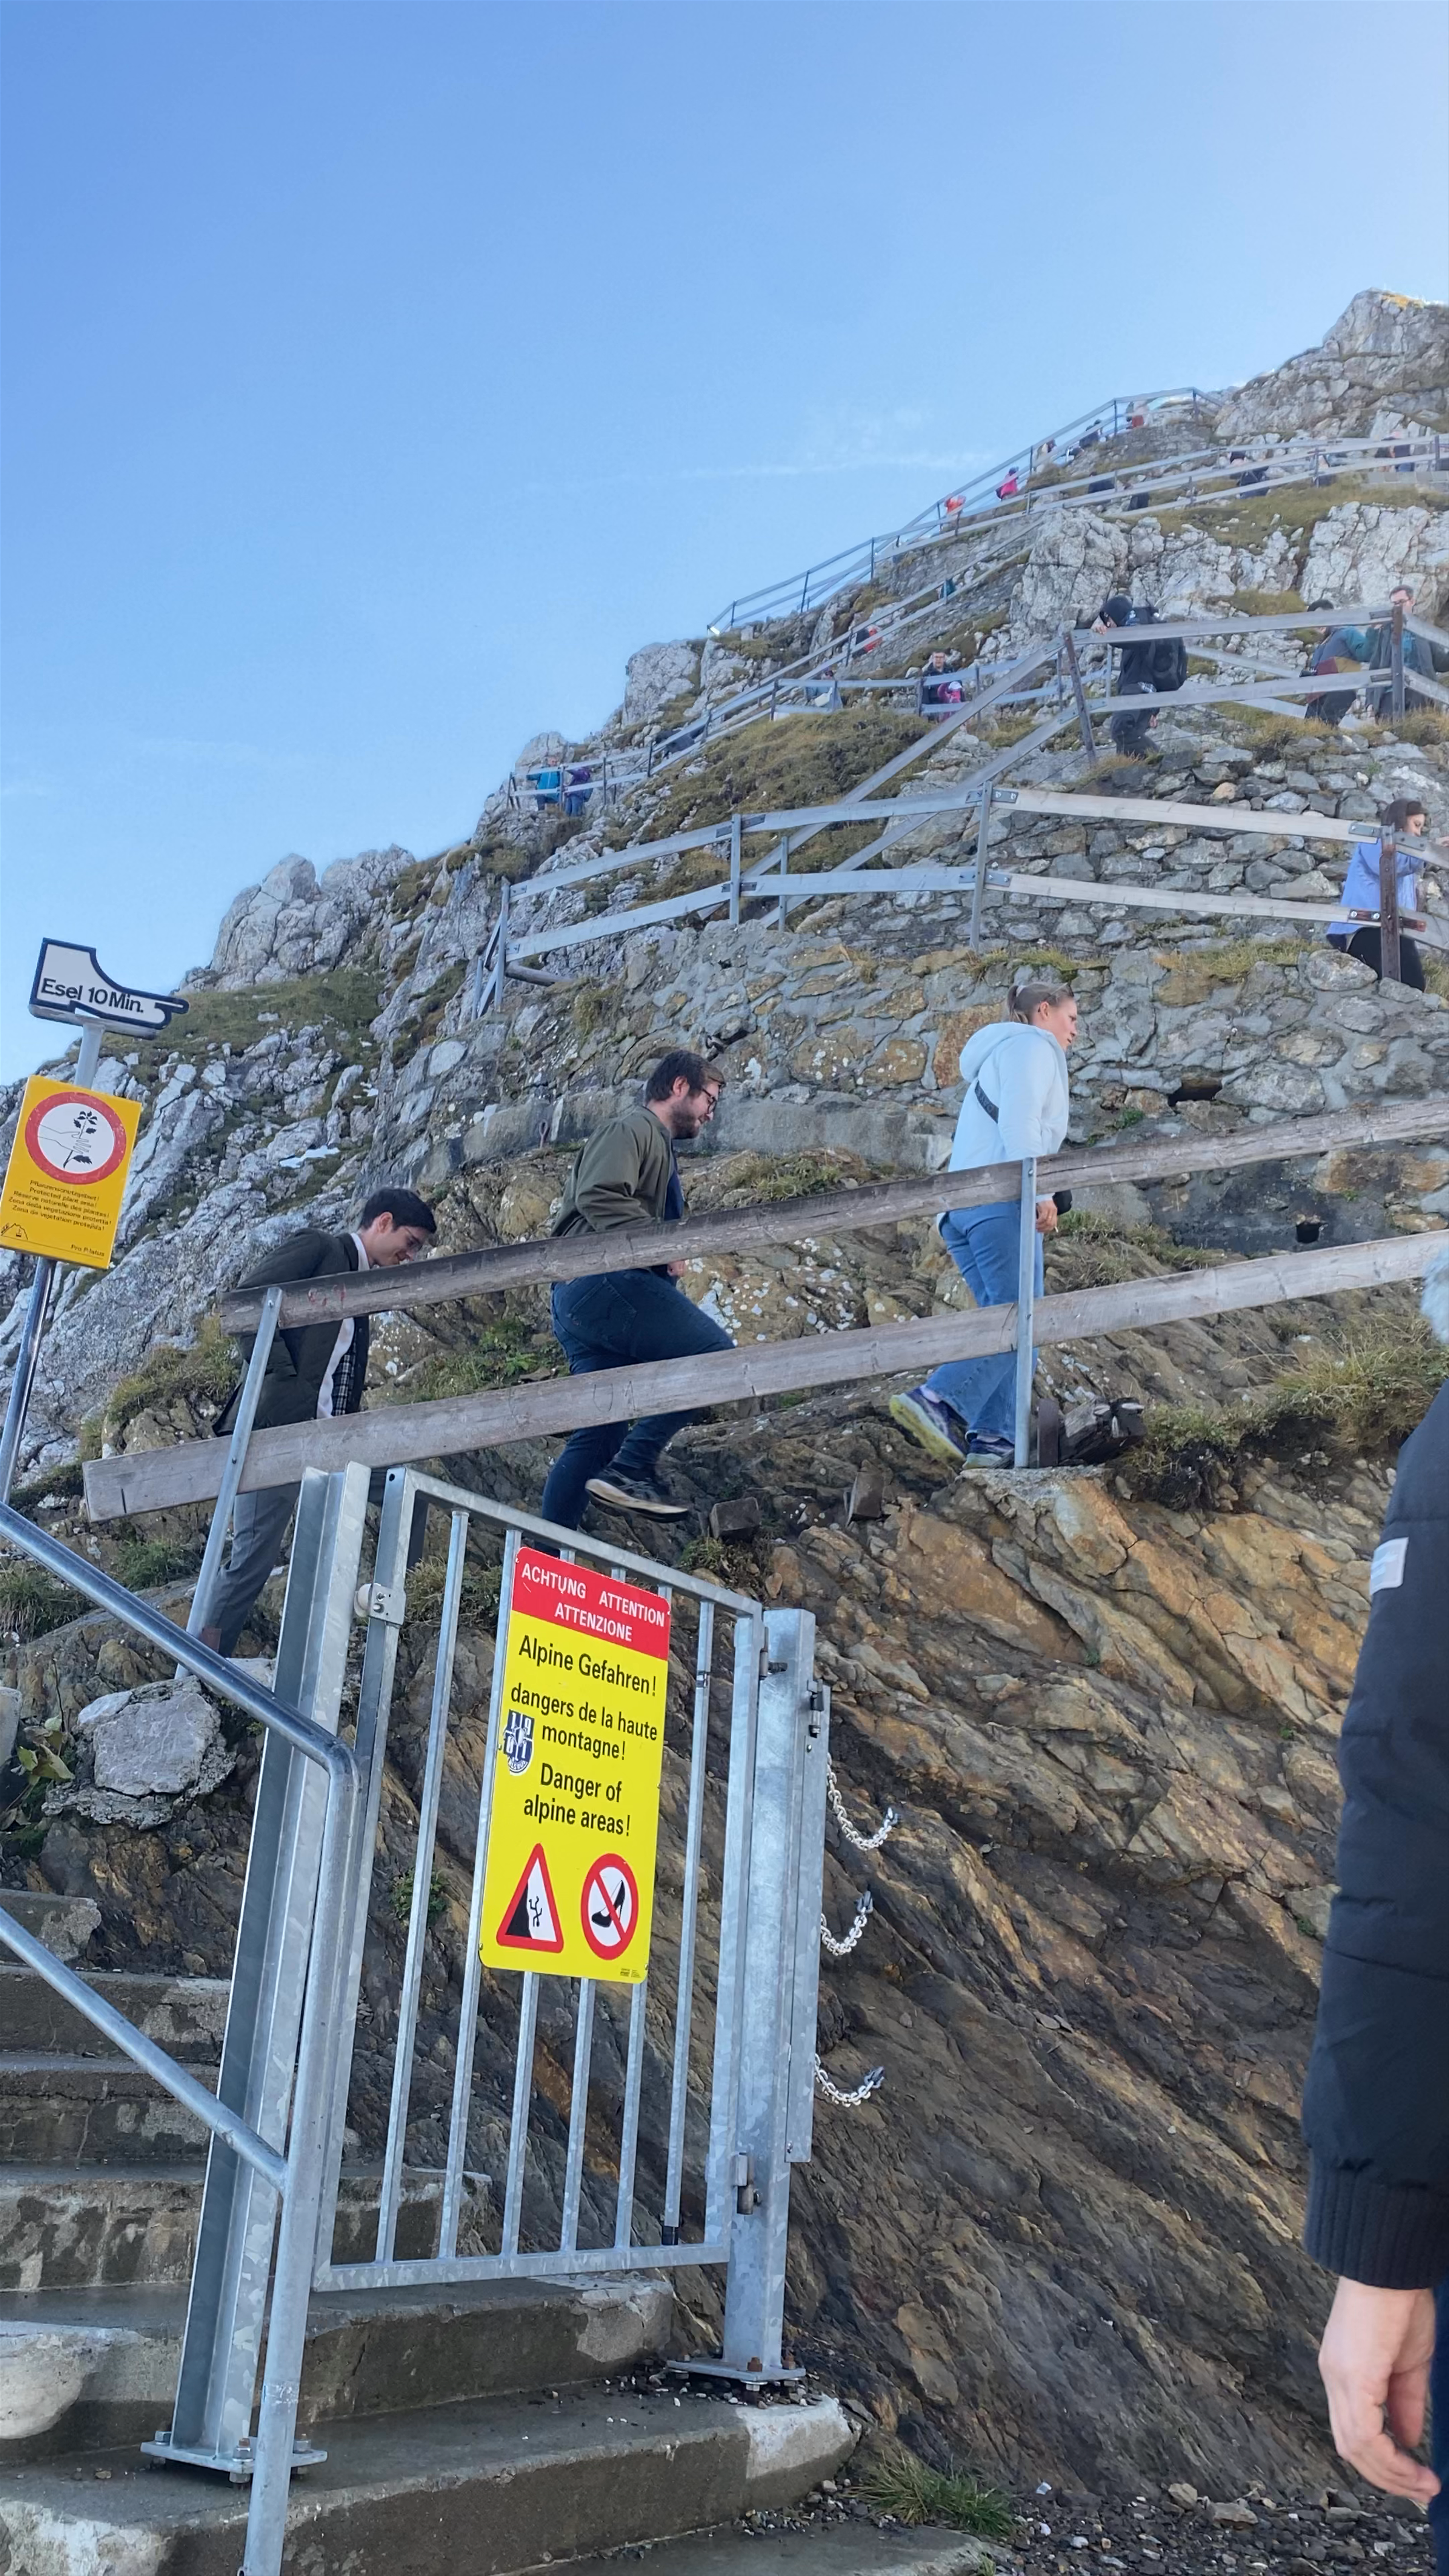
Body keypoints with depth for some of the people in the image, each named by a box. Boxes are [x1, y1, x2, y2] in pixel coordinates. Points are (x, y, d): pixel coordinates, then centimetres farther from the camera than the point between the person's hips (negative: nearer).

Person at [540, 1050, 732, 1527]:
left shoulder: (660, 1148, 32)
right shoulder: (633, 1128, 0)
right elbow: (600, 1196, -17)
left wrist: (667, 1264, 16)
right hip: (602, 1283, -10)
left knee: (598, 1435, 4)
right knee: (714, 1352, -17)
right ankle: (633, 1468, -22)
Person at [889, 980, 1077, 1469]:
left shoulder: (996, 1054, 34)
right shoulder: (1032, 1045, 6)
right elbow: (1019, 1121, -11)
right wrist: (1040, 1192, -17)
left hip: (960, 1203, 10)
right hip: (1000, 1197, -10)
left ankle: (991, 1439, -9)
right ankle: (938, 1401, -34)